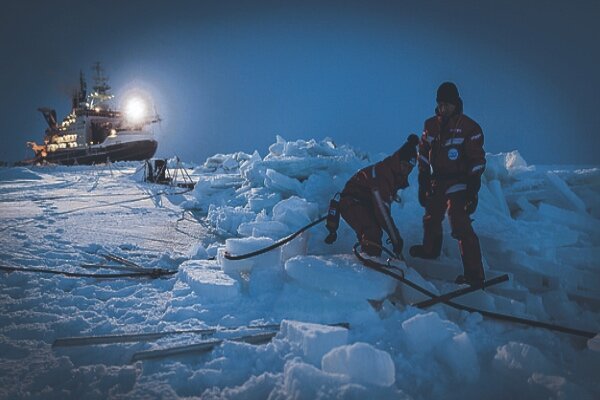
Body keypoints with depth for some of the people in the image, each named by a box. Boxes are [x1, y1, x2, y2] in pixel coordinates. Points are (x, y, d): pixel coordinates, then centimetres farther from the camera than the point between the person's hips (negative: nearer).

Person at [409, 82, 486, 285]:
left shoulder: (469, 128, -9)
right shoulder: (431, 125, 6)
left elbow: (477, 161, -10)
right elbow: (424, 155, 13)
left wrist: (473, 190, -14)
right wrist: (423, 184, 11)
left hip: (458, 184, -6)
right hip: (436, 182, 6)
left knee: (460, 226, -15)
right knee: (431, 218, 23)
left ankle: (474, 274, -11)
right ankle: (430, 249, 50)